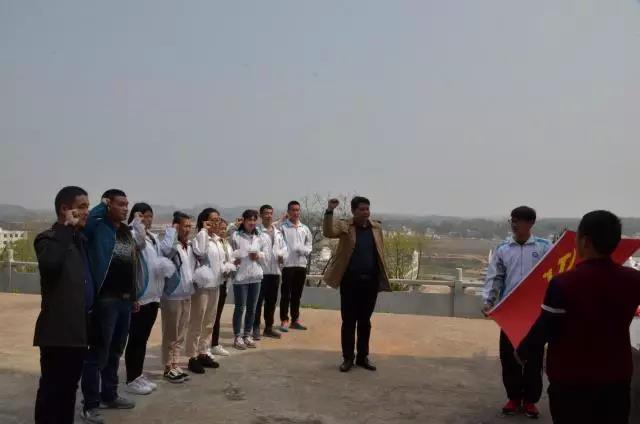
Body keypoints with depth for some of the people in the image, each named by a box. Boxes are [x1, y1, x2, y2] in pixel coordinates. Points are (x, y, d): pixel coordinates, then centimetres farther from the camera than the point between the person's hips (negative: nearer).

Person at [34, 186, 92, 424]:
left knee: (70, 387, 16)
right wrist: (66, 228, -22)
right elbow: (50, 264, -32)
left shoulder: (80, 239, 15)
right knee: (52, 388, 1)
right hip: (59, 330, -8)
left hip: (79, 328, 8)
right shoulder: (50, 238, -9)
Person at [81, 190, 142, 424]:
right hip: (105, 299, -8)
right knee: (98, 353, 0)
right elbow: (83, 223, -34)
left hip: (125, 299, 8)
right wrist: (101, 206, -18)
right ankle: (90, 405, 10)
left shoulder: (126, 231, 13)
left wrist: (134, 295, 15)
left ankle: (109, 395, 31)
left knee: (115, 351, 18)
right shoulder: (98, 228, -10)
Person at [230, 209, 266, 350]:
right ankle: (237, 337, 12)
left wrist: (259, 256, -5)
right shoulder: (236, 236, -7)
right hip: (240, 277, -5)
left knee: (252, 308, 11)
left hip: (255, 276, 5)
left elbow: (264, 256, 14)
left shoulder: (258, 237, 10)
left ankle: (247, 335, 23)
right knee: (240, 308, 2)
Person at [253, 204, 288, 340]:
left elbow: (283, 247, 20)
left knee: (272, 301, 14)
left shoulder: (278, 232, 18)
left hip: (275, 270, 7)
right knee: (258, 300, -1)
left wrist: (283, 255, 1)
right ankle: (255, 328, 6)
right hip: (261, 270, -7)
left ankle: (269, 327, 24)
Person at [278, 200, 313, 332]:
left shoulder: (305, 228, 11)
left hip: (301, 264, 5)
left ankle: (295, 320, 23)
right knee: (286, 294, 1)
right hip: (287, 264, -5)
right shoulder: (282, 227, -5)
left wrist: (305, 250, -5)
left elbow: (309, 244, 15)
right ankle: (284, 321, 8)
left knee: (297, 294, 13)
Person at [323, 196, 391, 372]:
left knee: (365, 321, 11)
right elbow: (328, 232, -21)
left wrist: (382, 278, 7)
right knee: (348, 321, 4)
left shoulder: (377, 228, 8)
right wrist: (329, 212, -33)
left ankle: (363, 357, 22)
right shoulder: (345, 226, -2)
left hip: (370, 281, 3)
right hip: (350, 281, -3)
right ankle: (348, 357, 16)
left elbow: (381, 254, 10)